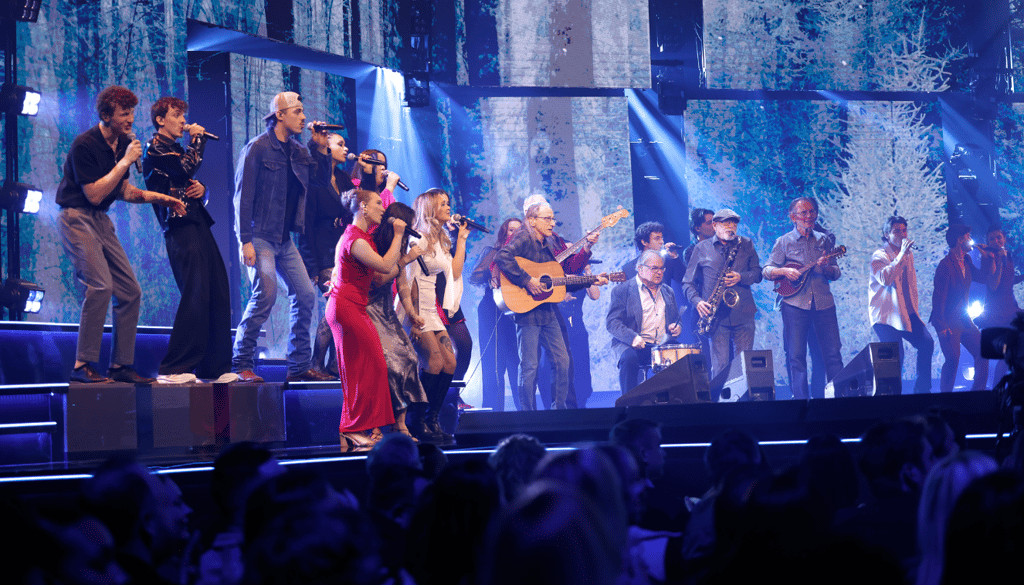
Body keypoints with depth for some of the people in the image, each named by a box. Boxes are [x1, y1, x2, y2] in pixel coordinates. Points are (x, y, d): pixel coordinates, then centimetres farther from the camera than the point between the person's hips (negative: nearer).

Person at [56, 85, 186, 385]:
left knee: (131, 291, 4)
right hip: (77, 217, -9)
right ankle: (83, 365, -19)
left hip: (101, 220, 9)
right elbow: (94, 194, -21)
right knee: (100, 285, -23)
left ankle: (121, 365, 11)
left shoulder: (124, 143, 9)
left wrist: (159, 198, 5)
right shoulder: (84, 145, -17)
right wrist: (125, 162, -20)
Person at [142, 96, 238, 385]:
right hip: (180, 228, -9)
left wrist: (200, 188, 3)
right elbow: (187, 168, -17)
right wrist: (197, 138, -2)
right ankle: (173, 369, -15)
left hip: (198, 225, 9)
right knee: (196, 294, -17)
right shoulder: (155, 148, -3)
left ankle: (215, 366, 10)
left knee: (218, 293, 6)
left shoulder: (177, 149, 26)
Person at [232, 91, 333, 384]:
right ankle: (242, 365, -12)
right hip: (260, 236, -8)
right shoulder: (257, 148, -7)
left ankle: (299, 367, 11)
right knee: (266, 293, -20)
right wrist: (245, 241, -17)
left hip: (284, 239, 8)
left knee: (306, 295, 3)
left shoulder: (297, 151, 13)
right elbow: (243, 195, -11)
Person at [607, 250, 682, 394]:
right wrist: (632, 337, -23)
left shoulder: (667, 292, 22)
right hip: (631, 345, -4)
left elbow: (676, 319, 31)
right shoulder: (622, 290, 4)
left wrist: (676, 327, 4)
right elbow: (612, 322, -4)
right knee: (629, 358, -37)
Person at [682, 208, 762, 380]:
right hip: (717, 316, -2)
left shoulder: (746, 245, 13)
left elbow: (757, 273, 11)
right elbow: (688, 282, 9)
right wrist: (697, 301, -9)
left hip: (743, 314, 2)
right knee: (720, 365, -6)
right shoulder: (702, 248, 8)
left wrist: (741, 277, -9)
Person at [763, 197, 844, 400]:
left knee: (833, 352, -2)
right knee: (796, 356, -2)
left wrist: (826, 267, -9)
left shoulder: (824, 240, 14)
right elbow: (767, 271, 4)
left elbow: (836, 274, 13)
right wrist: (784, 271, -15)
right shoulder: (784, 242, 7)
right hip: (795, 304, -2)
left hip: (823, 303, 2)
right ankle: (801, 400, 2)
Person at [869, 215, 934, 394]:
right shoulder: (879, 256, -9)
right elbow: (885, 278, -29)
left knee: (927, 343, -4)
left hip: (907, 312, 7)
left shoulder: (908, 254, 15)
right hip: (886, 315, -7)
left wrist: (915, 308, 21)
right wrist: (901, 255, -26)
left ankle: (922, 390, 6)